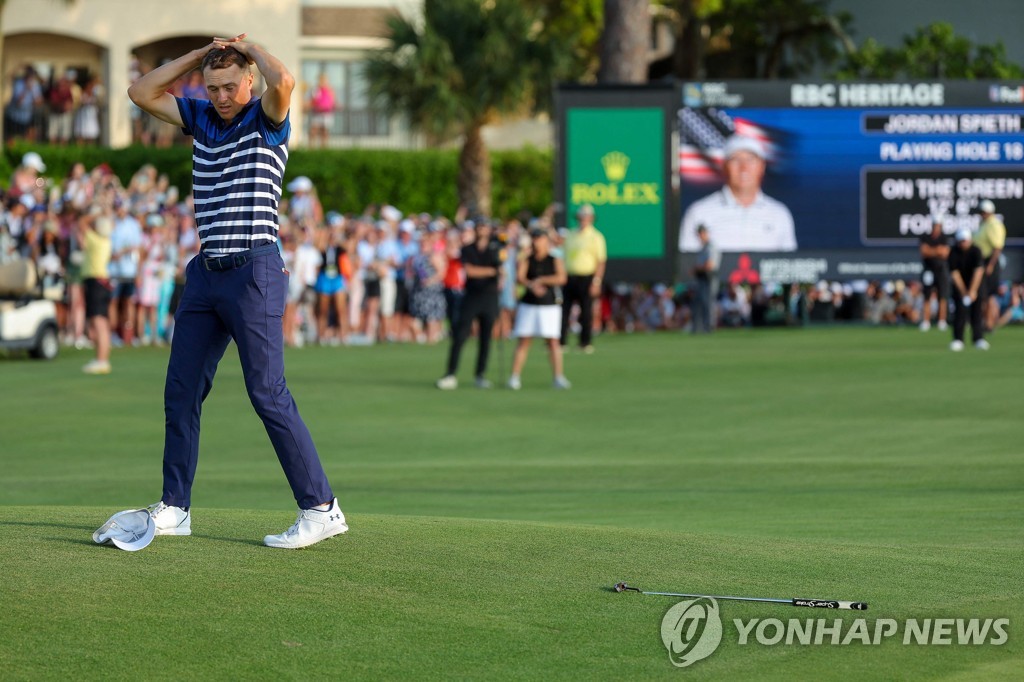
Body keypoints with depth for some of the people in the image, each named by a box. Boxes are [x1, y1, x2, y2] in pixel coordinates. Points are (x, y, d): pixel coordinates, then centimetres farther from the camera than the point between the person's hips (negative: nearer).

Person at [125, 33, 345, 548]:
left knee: (267, 393, -10)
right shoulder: (201, 117, 13)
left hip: (254, 270, -7)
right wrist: (201, 54, 6)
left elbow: (283, 81, -27)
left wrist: (249, 47, -8)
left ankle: (320, 508, -8)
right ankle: (174, 508, 16)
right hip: (205, 273, 7)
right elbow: (142, 92, 14)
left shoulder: (267, 120, -6)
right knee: (181, 390, 8)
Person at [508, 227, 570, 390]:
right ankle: (515, 377, -3)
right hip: (528, 305, 1)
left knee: (552, 341, -5)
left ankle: (558, 377, -3)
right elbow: (519, 277, -12)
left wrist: (541, 280, -15)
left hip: (549, 306, -1)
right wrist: (531, 285, -31)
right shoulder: (525, 260, 5)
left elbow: (562, 278, -12)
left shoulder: (555, 261, 3)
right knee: (523, 340, -3)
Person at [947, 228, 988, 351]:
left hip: (976, 282, 0)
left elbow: (979, 271, -24)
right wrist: (964, 292, -20)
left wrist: (972, 291, -29)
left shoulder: (976, 250, -19)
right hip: (960, 284, 0)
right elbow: (954, 273, -15)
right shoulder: (954, 253, -15)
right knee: (960, 309, -11)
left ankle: (978, 338, -6)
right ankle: (958, 340, -8)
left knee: (976, 308, -8)